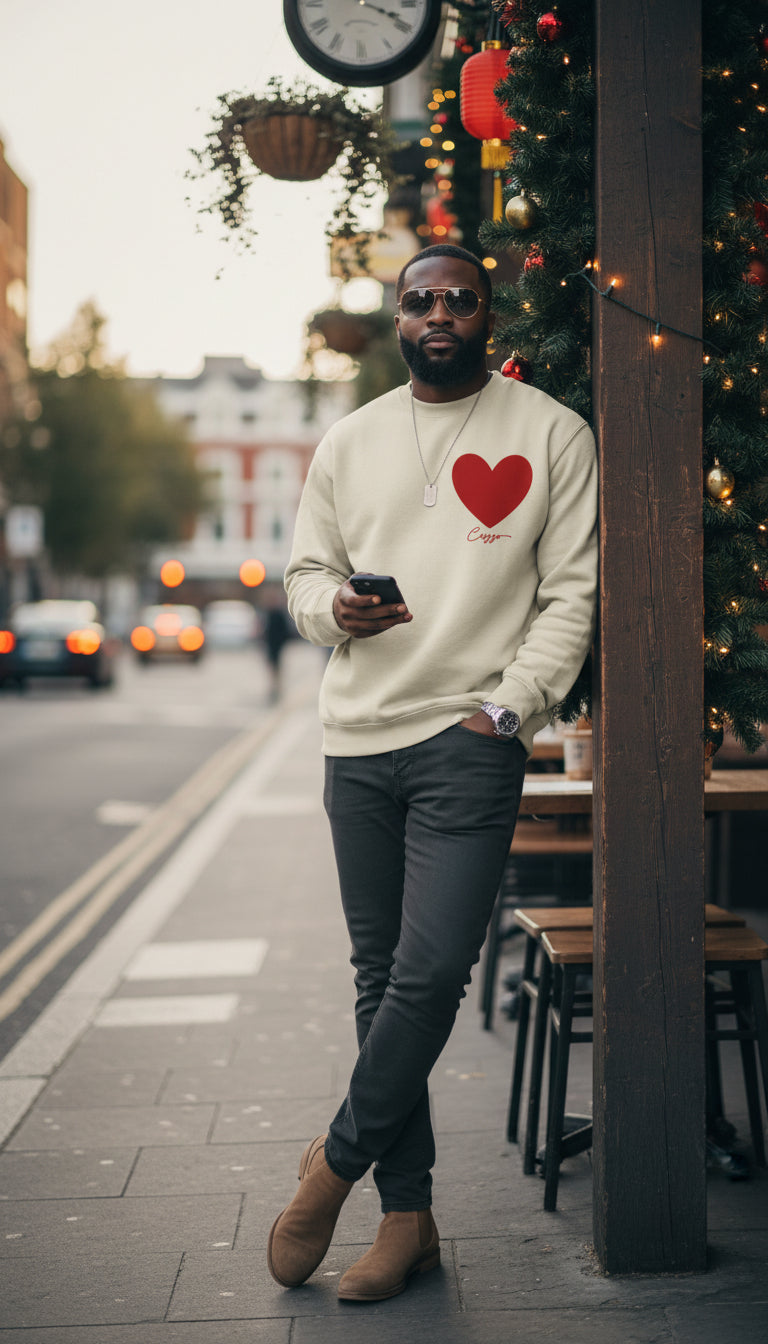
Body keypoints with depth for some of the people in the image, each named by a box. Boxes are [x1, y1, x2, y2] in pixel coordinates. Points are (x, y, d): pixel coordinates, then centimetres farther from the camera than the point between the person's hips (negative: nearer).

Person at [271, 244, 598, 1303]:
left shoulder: (553, 436, 3)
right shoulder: (349, 442, 14)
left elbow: (572, 592, 0)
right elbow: (305, 571, 18)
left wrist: (510, 706, -12)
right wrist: (334, 607, -6)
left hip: (471, 740, -4)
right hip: (359, 739, 4)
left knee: (431, 971, -13)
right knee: (381, 977, 7)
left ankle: (338, 1159, 10)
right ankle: (408, 1215, 16)